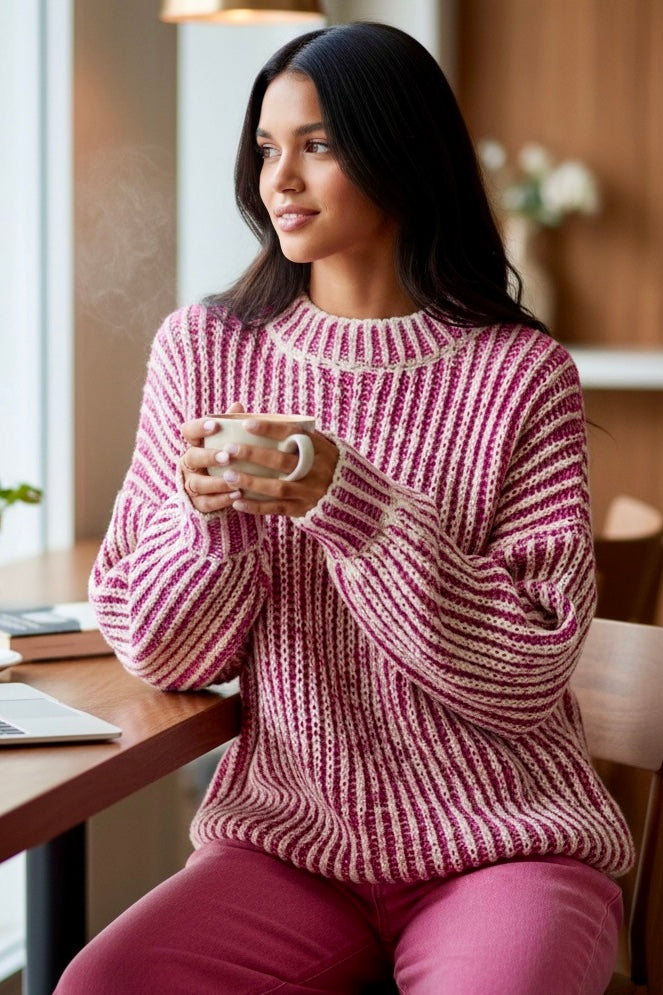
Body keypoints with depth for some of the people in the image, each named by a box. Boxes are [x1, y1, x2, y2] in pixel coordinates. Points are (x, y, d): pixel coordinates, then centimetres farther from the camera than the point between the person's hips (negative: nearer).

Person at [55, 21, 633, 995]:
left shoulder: (521, 374, -5)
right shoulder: (202, 348, 4)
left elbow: (528, 676, -9)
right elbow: (159, 655, 5)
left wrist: (350, 505, -20)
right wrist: (208, 513, -16)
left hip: (501, 840, -2)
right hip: (288, 841, 3)